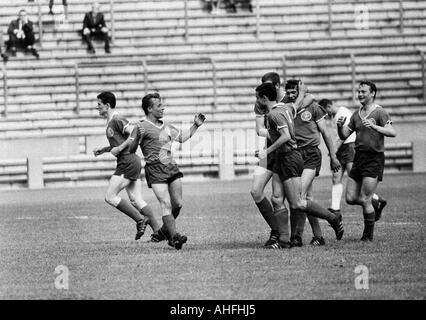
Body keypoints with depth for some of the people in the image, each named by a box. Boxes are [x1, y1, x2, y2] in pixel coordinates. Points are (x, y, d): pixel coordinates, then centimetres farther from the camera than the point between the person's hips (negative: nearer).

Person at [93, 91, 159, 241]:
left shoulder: (117, 120, -12)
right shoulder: (111, 122, 20)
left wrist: (119, 149, -18)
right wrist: (103, 149, 18)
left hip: (128, 162, -10)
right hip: (132, 162, 10)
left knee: (110, 197, -8)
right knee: (136, 200, 5)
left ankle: (140, 219, -8)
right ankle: (158, 230, 1)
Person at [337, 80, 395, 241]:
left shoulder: (379, 112, -6)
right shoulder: (356, 114, 14)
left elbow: (392, 133, -18)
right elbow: (344, 136, 14)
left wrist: (374, 126, -32)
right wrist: (340, 126, -7)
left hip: (374, 159, -7)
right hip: (359, 158, 7)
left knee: (364, 199, -9)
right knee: (350, 198, 5)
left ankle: (369, 235, 5)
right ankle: (376, 204, 32)